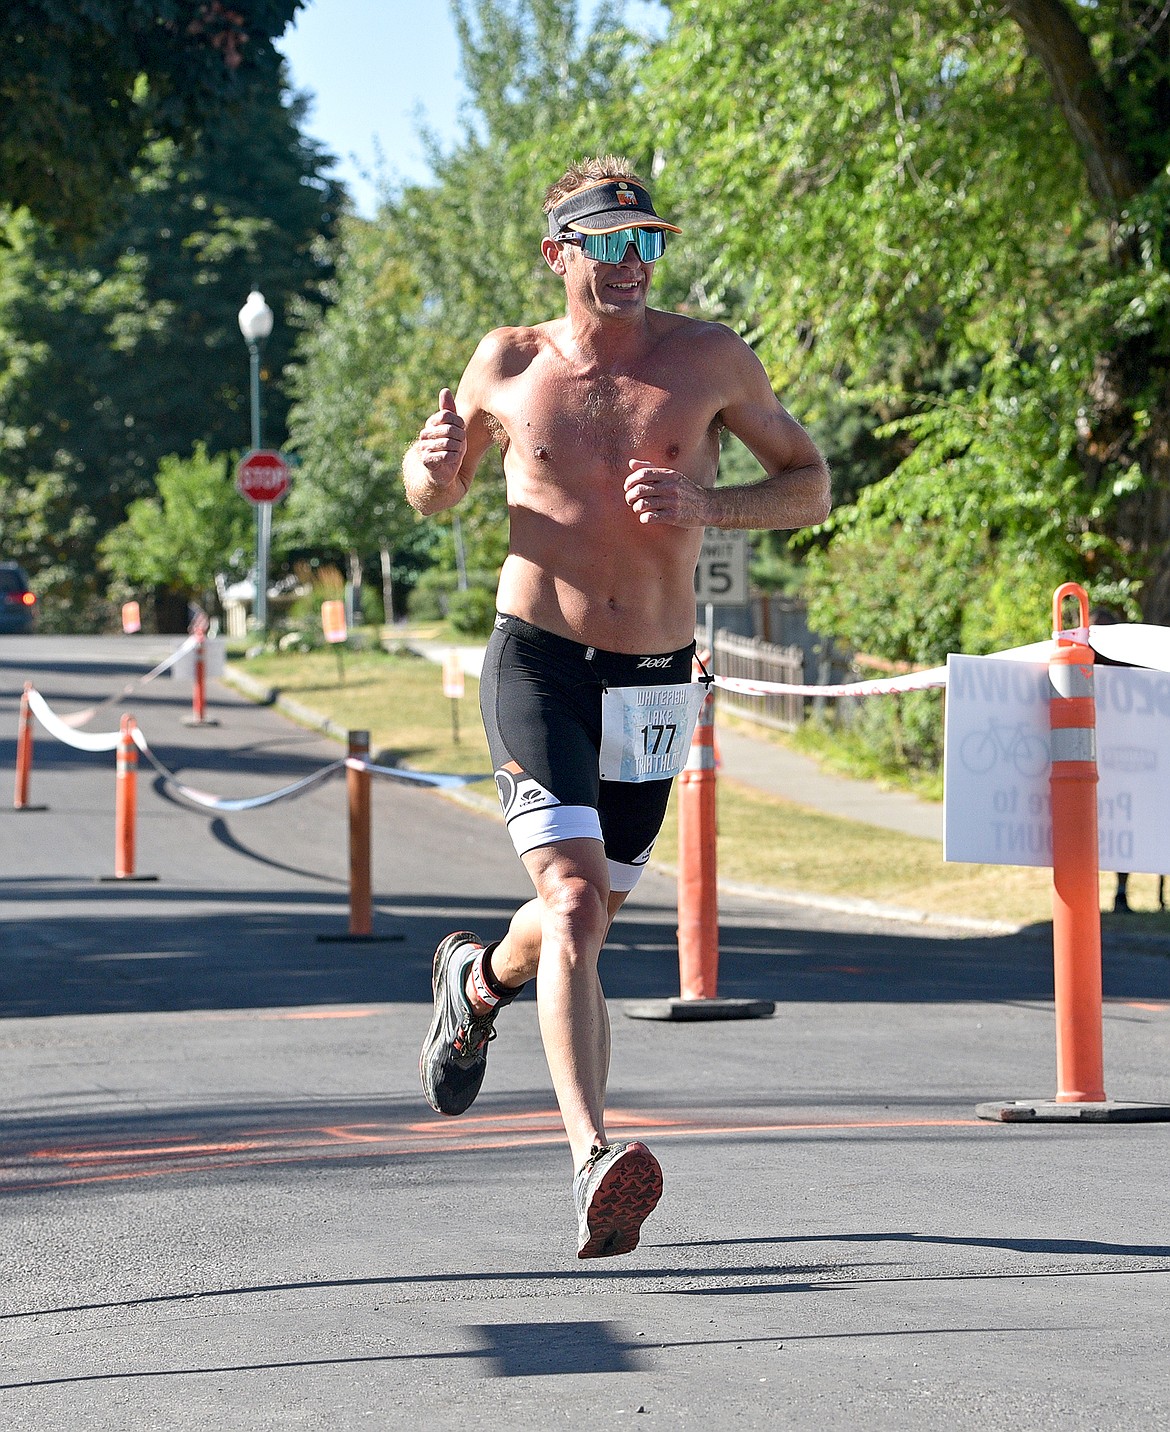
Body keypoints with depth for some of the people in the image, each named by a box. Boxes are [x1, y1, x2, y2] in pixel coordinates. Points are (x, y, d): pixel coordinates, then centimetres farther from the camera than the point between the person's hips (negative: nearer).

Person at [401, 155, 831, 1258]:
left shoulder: (708, 359, 0)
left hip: (653, 680, 2)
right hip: (536, 662, -2)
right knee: (574, 900, -21)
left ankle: (480, 979, 53)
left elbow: (810, 485, 7)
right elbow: (433, 494, 17)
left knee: (588, 915, 18)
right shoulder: (508, 364, 2)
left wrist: (706, 506, -13)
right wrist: (431, 464, -8)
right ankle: (594, 1160, -28)